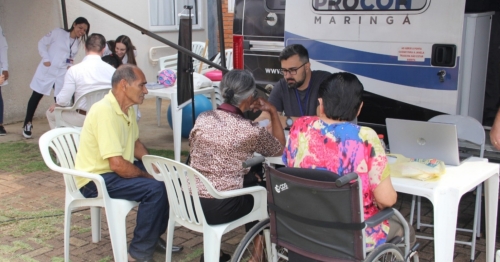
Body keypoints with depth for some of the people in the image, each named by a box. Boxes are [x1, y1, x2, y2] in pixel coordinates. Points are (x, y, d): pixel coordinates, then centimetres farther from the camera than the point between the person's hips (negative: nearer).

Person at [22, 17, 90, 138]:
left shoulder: (77, 42, 7)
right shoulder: (58, 33, -7)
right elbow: (42, 43, -5)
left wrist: (70, 64, -5)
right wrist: (46, 59, -14)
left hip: (62, 73, 4)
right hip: (47, 70, -4)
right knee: (36, 96, 6)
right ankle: (27, 124, 18)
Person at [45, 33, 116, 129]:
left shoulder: (74, 70, -15)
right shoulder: (112, 70, -8)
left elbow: (63, 100, -14)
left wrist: (56, 104, 10)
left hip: (82, 119, -4)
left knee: (50, 113, 22)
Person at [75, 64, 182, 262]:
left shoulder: (127, 109, 4)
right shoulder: (105, 111, -26)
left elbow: (135, 143, 19)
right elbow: (117, 164, -30)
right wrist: (148, 176, -14)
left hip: (116, 169, 10)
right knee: (155, 188, -25)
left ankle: (154, 236, 20)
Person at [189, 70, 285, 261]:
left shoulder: (202, 118, 0)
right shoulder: (251, 131, -13)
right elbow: (280, 148, 7)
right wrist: (273, 111, 15)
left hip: (188, 203, 5)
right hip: (218, 209, -5)